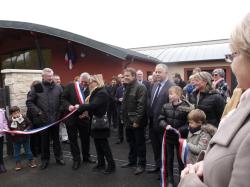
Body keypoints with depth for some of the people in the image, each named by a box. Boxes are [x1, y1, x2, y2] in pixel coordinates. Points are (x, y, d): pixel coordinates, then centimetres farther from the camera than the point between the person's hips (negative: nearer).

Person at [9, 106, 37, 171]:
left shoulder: (24, 118, -10)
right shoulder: (10, 121, -9)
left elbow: (30, 124, -2)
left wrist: (26, 129, -17)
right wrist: (11, 133, -17)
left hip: (25, 138, 0)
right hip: (16, 139, 0)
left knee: (28, 150, 12)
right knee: (17, 152, 13)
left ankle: (31, 161, 25)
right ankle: (18, 163, 27)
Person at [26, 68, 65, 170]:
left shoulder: (58, 87, 1)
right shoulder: (36, 87, -3)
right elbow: (29, 102, -2)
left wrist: (60, 112, -6)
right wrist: (38, 112, -10)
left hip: (55, 118, 1)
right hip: (43, 119, -1)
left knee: (56, 139, 14)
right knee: (44, 140, 12)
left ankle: (58, 157, 29)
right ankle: (45, 159, 27)